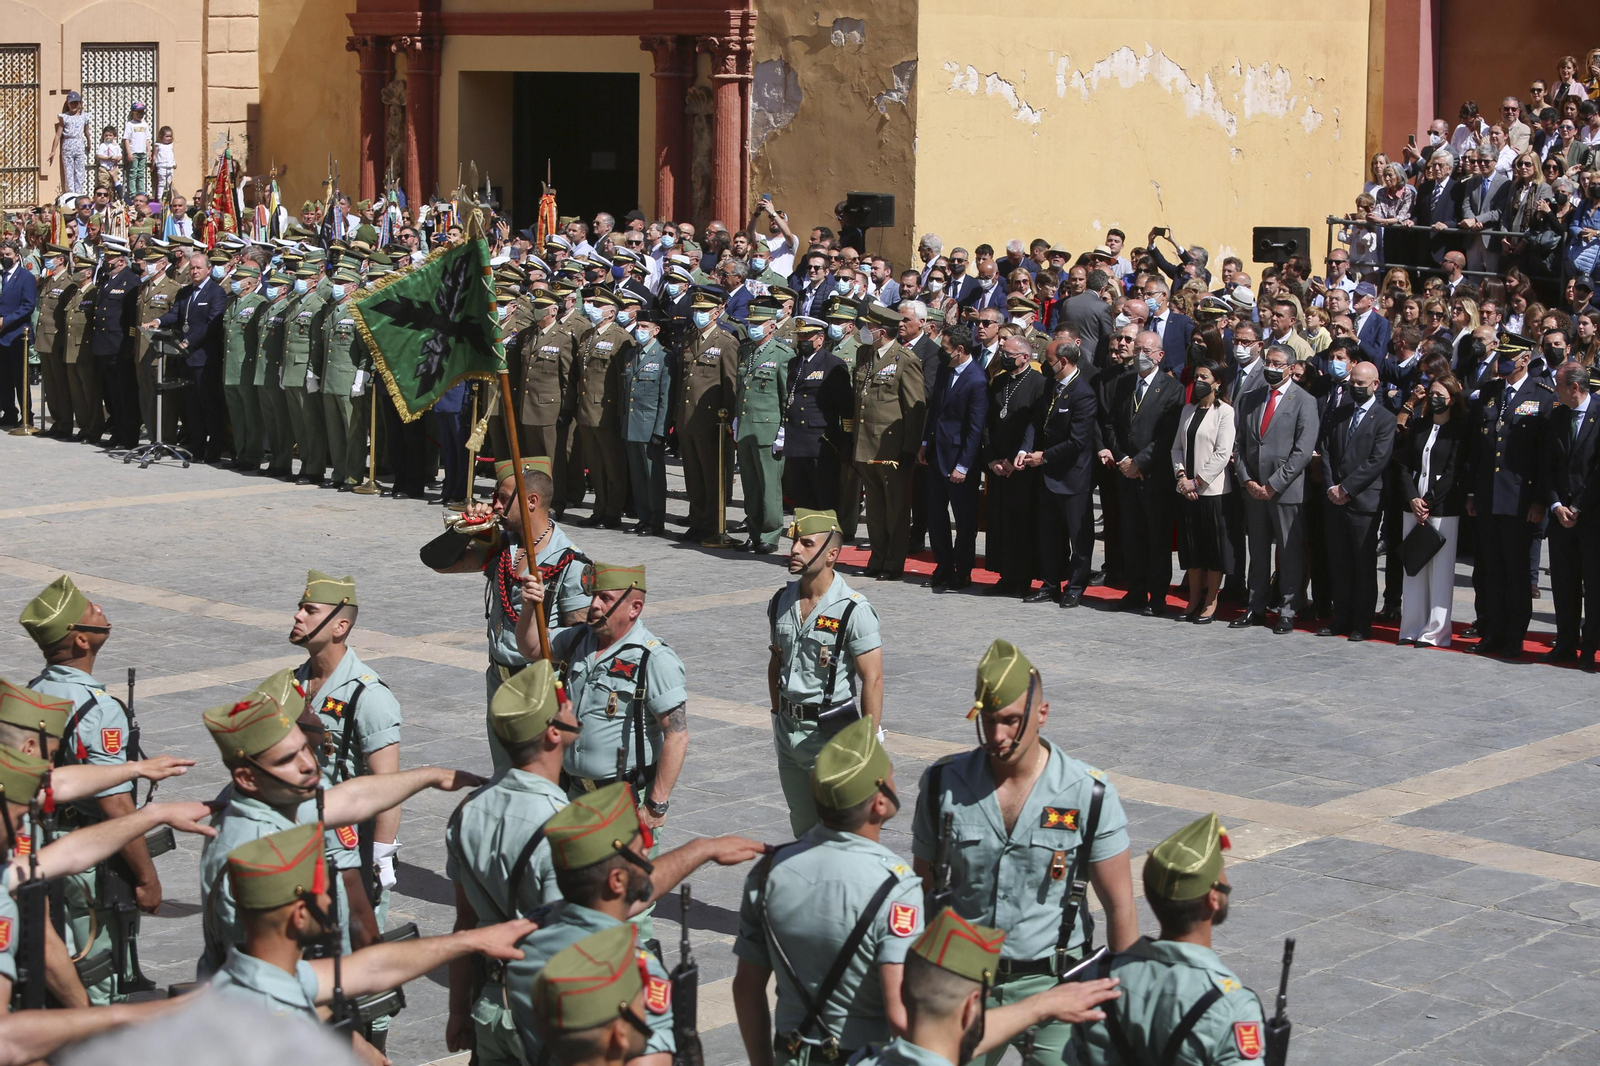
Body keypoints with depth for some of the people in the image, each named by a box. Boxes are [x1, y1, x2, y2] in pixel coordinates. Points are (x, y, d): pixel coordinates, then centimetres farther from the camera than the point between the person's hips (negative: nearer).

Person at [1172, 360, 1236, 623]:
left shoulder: (1225, 412, -6)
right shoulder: (1188, 410, 14)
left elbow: (1223, 453, -12)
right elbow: (1177, 446, 13)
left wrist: (1197, 481, -13)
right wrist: (1181, 476, -3)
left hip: (1213, 490, -6)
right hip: (1187, 490, 6)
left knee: (1215, 548, 0)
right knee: (1191, 546, 9)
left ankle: (1210, 604, 7)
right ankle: (1194, 601, 17)